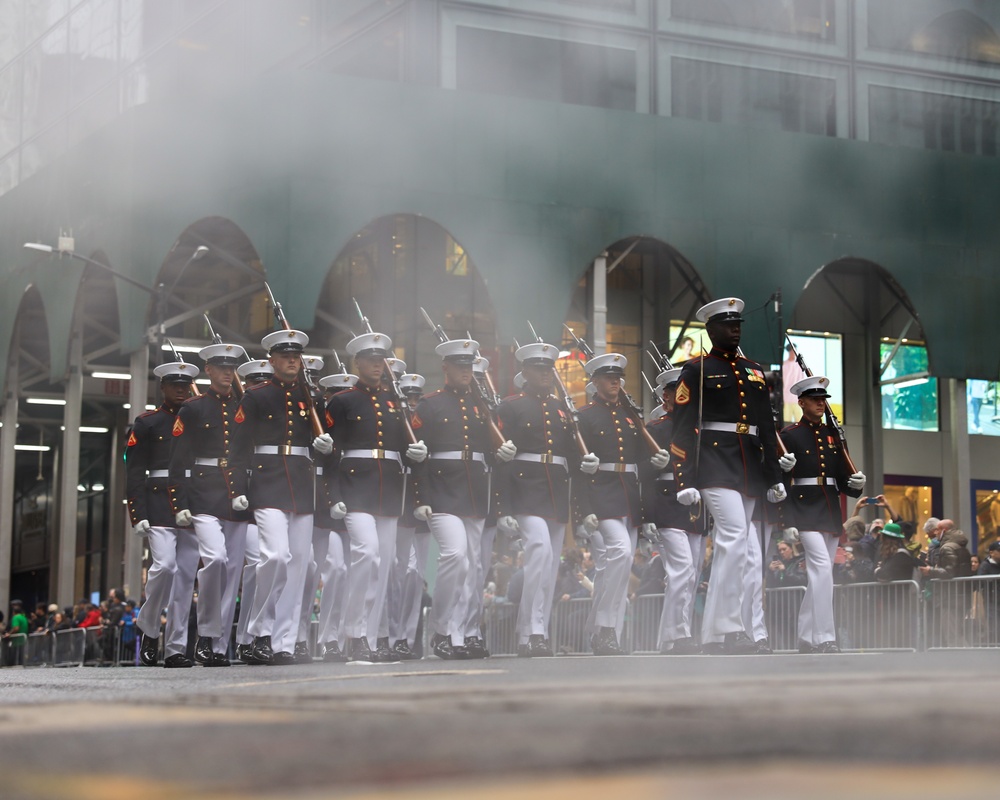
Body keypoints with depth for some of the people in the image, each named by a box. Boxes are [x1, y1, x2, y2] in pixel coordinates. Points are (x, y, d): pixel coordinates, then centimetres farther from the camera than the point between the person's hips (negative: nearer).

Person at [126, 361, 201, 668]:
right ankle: (148, 628, 3)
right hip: (159, 502, -4)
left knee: (186, 576, 0)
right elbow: (134, 471, 1)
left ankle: (175, 649, 4)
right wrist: (138, 513, -9)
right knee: (165, 565, -20)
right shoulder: (147, 423, 6)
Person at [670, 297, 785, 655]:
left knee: (731, 549, 5)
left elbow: (767, 427, 21)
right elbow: (683, 429, -5)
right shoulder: (696, 370, 1)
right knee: (737, 538, -21)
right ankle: (729, 628, -20)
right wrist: (686, 481, -12)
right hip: (715, 465, -7)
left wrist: (774, 476, 16)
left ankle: (713, 634, 10)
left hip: (749, 468, 7)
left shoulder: (754, 371, 20)